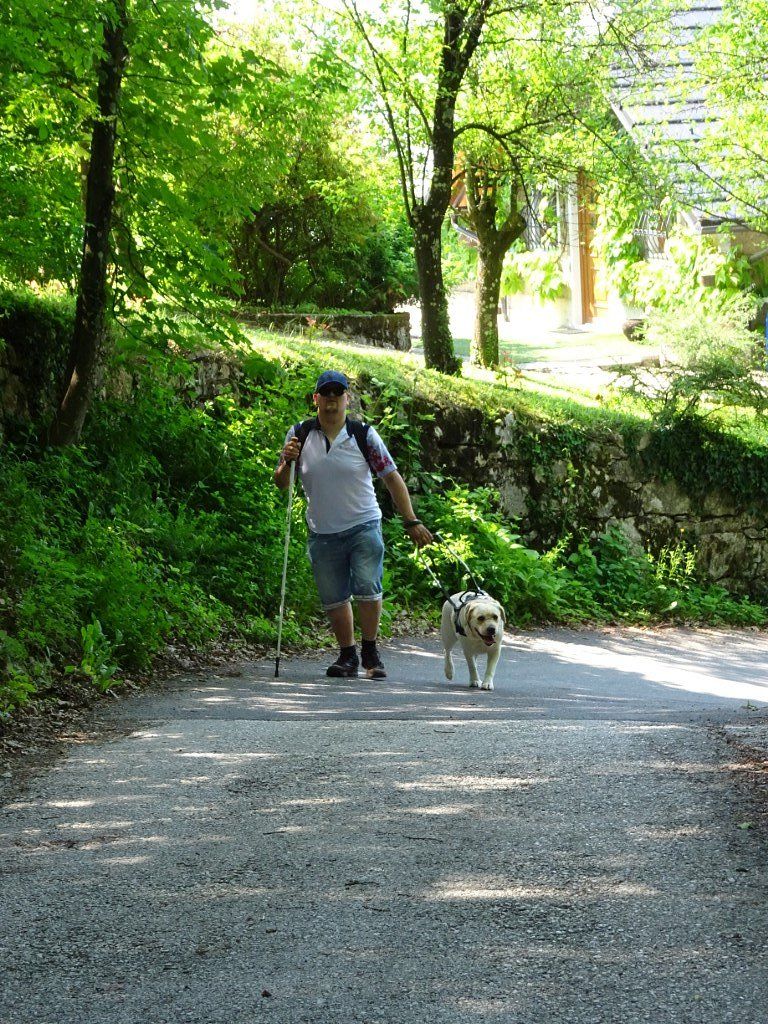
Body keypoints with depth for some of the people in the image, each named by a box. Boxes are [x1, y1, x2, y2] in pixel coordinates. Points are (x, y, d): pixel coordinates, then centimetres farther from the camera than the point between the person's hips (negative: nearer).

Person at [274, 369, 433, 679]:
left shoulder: (364, 435, -4)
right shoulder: (300, 435, 1)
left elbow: (392, 478, 0)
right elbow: (280, 484, 7)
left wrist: (411, 522, -4)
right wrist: (286, 462, -15)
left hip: (364, 526, -2)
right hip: (322, 534, 2)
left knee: (367, 589, -15)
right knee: (333, 600, 6)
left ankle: (371, 652, 2)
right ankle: (347, 655, 23)